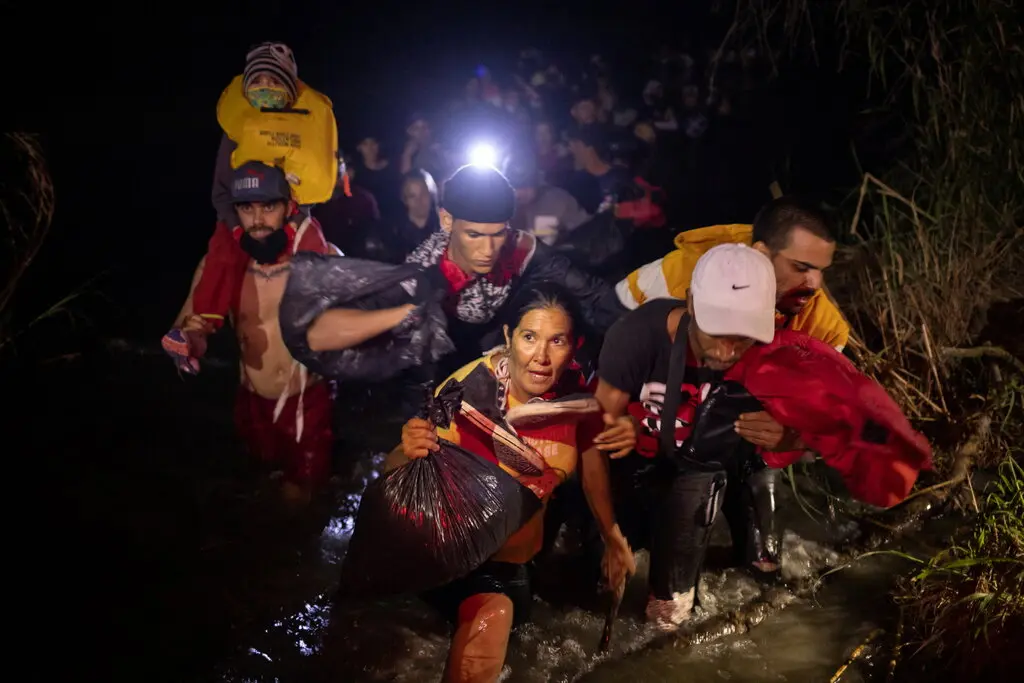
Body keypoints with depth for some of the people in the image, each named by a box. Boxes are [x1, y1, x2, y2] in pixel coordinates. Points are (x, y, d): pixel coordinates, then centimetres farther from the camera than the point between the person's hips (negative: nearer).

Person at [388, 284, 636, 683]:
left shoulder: (576, 391, -15)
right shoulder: (471, 389, -28)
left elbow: (592, 452, 4)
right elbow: (393, 471, -27)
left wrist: (612, 538, 14)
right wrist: (408, 453, -51)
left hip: (515, 553, 5)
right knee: (491, 615, -26)